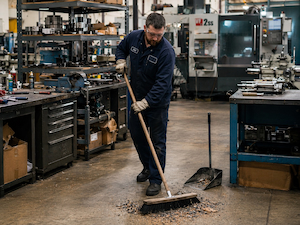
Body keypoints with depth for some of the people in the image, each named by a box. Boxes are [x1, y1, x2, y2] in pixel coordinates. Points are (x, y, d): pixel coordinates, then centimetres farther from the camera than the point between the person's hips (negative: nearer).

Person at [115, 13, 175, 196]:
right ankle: (147, 167, 37)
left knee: (157, 140, -2)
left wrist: (146, 102, -35)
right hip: (138, 98, 6)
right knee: (137, 134, 17)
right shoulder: (133, 38, -8)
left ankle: (156, 179, 7)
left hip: (157, 101, -6)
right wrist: (120, 61, -5)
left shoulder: (166, 51, -25)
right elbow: (121, 48, 16)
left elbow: (162, 83, -29)